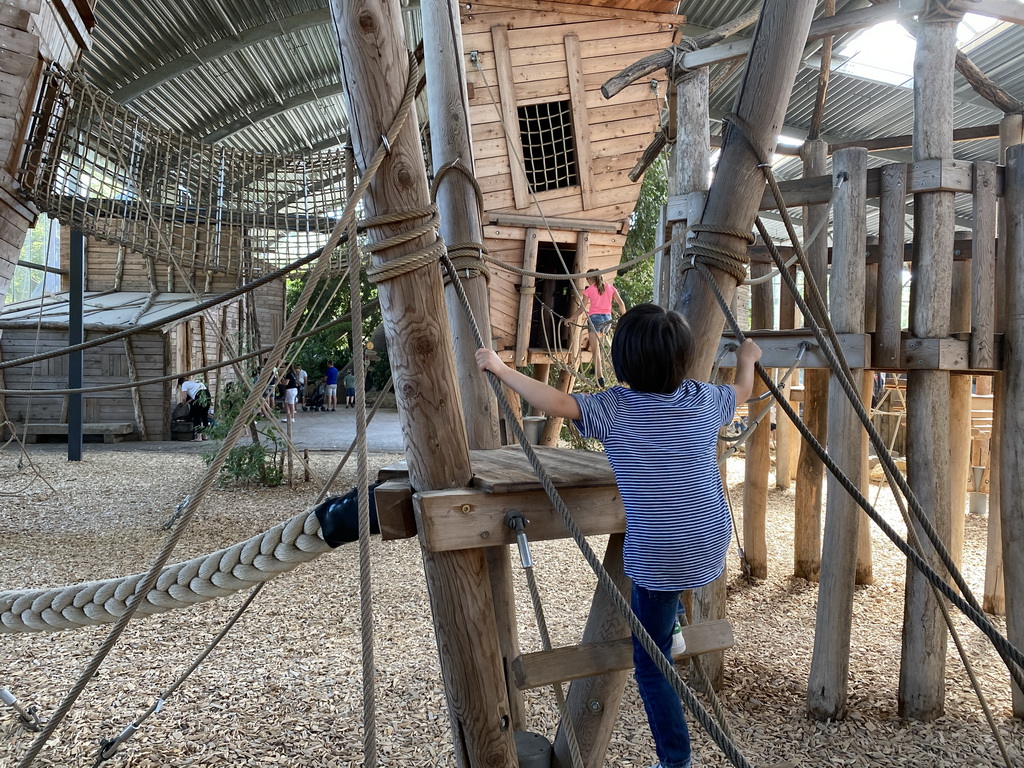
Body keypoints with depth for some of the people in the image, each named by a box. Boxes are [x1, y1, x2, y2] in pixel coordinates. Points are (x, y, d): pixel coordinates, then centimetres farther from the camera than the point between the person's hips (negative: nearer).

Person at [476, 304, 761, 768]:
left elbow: (557, 403, -26)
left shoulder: (615, 409, -14)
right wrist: (746, 359, 41)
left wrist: (501, 369, -15)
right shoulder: (705, 400, -1)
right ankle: (672, 621, 38)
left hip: (658, 559, -5)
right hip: (712, 547, 5)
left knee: (651, 663, 10)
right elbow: (742, 390, 20)